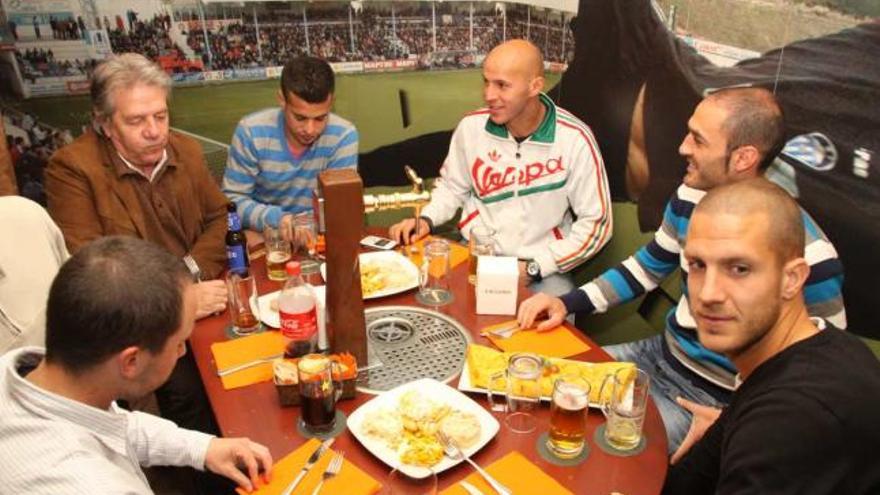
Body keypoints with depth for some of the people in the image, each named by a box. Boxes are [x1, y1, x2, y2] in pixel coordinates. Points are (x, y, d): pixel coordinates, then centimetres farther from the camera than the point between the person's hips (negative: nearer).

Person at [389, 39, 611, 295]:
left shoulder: (574, 139, -15)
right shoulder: (471, 126, -7)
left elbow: (595, 222, -8)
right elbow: (451, 185, 12)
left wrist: (533, 267, -13)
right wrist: (426, 219, -7)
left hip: (543, 266, -2)